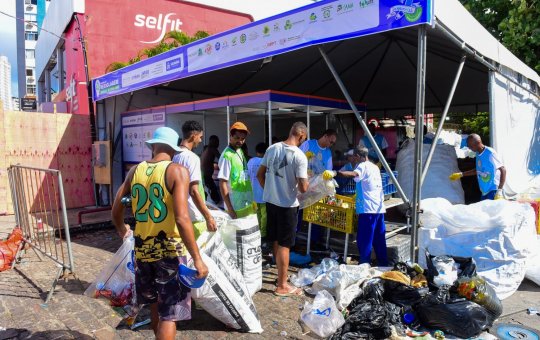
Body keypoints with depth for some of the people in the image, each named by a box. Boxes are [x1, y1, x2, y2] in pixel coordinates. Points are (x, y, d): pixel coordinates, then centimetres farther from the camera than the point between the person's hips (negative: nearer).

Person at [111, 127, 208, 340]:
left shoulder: (135, 171, 3)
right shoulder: (177, 171, -14)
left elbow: (116, 210, 11)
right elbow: (182, 219, -23)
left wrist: (122, 230, 32)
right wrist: (197, 258, -19)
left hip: (142, 248, 6)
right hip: (169, 250, -5)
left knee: (155, 305, 26)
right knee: (169, 314, 6)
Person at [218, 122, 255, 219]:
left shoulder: (241, 152, 6)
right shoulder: (227, 156, -17)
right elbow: (222, 184, -17)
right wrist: (229, 208, -18)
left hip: (247, 202, 7)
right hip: (236, 206, -7)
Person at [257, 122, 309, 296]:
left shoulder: (272, 149, 1)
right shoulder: (299, 156, -18)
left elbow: (260, 174, 8)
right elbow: (303, 188, -19)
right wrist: (306, 180, 3)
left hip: (270, 201, 6)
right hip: (287, 205, -6)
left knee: (276, 242, 19)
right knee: (284, 245, 4)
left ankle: (282, 275, 37)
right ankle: (282, 286, 15)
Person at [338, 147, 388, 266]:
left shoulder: (363, 166, -6)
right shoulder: (375, 167, 20)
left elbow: (354, 174, -27)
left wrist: (338, 172, -31)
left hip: (368, 209, -9)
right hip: (379, 208, 9)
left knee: (364, 239, -4)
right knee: (379, 239, 14)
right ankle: (383, 264, 20)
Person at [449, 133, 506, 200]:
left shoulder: (490, 153, -14)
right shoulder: (478, 154, 10)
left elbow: (503, 170, -15)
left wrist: (500, 191, -20)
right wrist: (461, 174, 26)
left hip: (494, 190, -8)